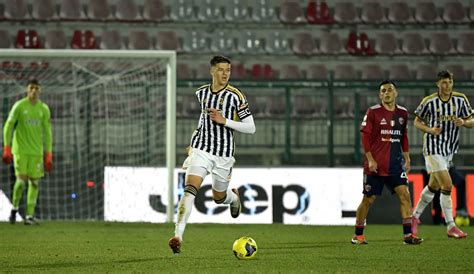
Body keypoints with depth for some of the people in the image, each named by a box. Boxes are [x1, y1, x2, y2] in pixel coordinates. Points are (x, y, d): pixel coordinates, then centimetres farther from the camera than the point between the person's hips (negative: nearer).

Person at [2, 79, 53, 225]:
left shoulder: (44, 109, 6)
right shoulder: (19, 106, -3)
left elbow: (47, 133, 10)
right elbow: (8, 126, 0)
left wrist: (48, 155, 5)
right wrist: (6, 149, -7)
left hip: (36, 151, 3)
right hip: (20, 150, -3)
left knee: (34, 182, -1)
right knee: (21, 180, -12)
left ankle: (30, 215, 4)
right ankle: (15, 207, 12)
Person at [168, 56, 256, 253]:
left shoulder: (236, 96, -8)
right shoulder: (201, 93, 5)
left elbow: (250, 128, -7)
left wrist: (224, 121, -18)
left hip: (224, 155, -1)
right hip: (201, 149, 1)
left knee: (219, 197, 15)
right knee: (189, 190, -19)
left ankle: (234, 198, 54)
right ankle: (178, 236, -25)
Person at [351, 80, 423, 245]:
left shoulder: (402, 113, 9)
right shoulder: (373, 112, -5)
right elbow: (365, 137, -6)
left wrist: (406, 158, 13)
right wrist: (370, 159, -13)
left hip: (395, 164, 4)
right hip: (375, 165, -4)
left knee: (404, 194, -10)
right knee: (368, 199, 2)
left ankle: (407, 234, -8)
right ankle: (358, 235, 16)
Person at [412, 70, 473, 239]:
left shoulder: (460, 100, -1)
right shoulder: (429, 102, -10)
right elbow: (417, 122, 2)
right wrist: (430, 130, -17)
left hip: (449, 150, 5)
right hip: (433, 149, -5)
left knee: (433, 186, 16)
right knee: (447, 186, -15)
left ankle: (415, 217, 35)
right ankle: (451, 227, -11)